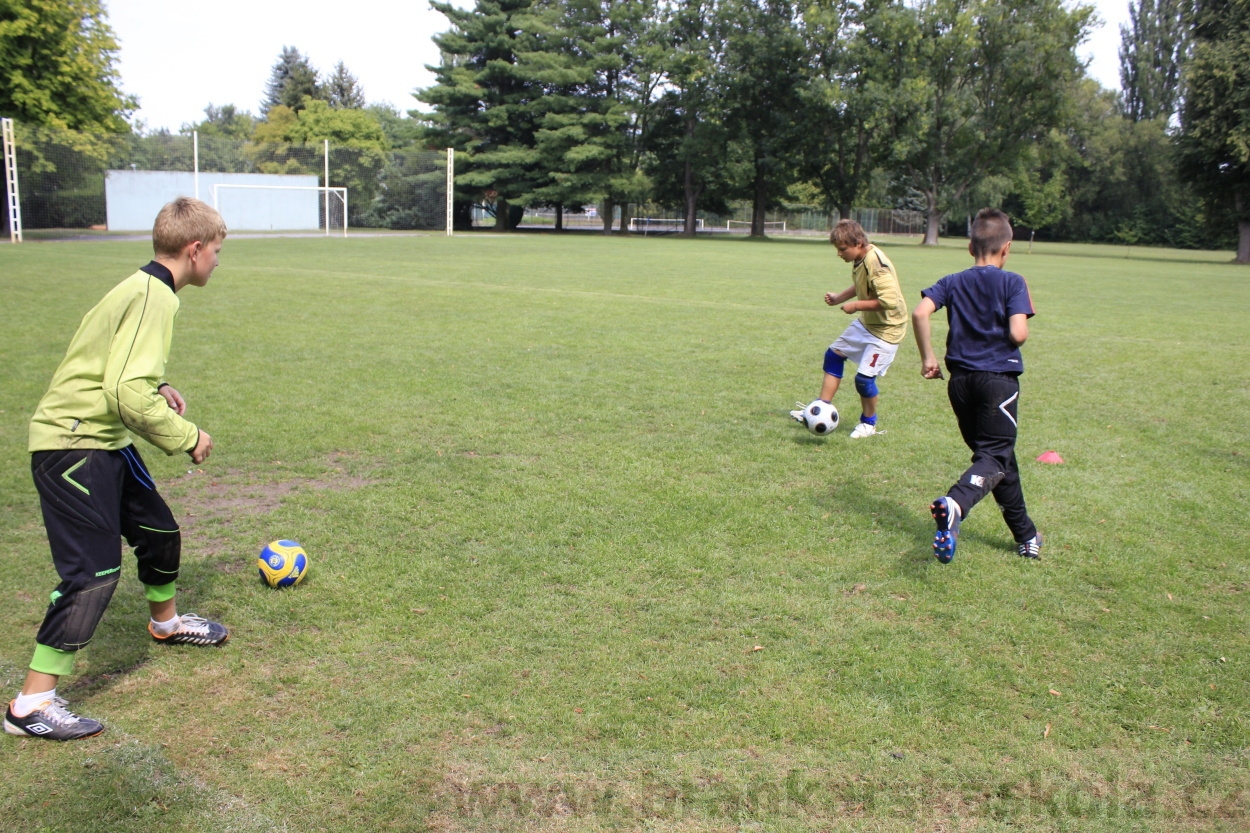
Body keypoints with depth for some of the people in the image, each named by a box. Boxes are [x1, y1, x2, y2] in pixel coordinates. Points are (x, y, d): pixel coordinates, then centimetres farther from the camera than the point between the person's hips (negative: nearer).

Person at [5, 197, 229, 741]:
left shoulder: (141, 288, 10)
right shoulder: (154, 297, -22)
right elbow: (129, 396, -29)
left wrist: (157, 387, 8)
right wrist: (187, 437, -17)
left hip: (103, 442, 10)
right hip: (72, 447, -10)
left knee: (159, 531, 20)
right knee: (94, 570, -10)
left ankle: (166, 624, 46)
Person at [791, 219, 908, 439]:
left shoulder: (877, 265, -30)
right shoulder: (860, 260, -2)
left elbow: (890, 301, -34)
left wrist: (856, 305, -25)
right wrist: (839, 297, 1)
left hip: (886, 329, -10)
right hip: (866, 322, 10)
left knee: (864, 377, -8)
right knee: (833, 354, 13)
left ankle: (869, 424, 18)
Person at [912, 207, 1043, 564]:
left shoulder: (952, 283, 6)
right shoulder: (1013, 283, -4)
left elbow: (919, 313, -9)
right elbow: (1018, 334, -15)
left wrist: (927, 357, 0)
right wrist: (1026, 311, 7)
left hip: (961, 380, 5)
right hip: (999, 378, -5)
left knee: (997, 454, 16)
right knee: (995, 456, -8)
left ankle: (1026, 535, 27)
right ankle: (955, 503, -39)